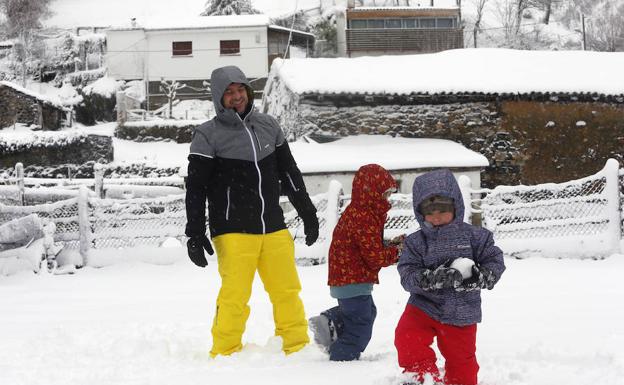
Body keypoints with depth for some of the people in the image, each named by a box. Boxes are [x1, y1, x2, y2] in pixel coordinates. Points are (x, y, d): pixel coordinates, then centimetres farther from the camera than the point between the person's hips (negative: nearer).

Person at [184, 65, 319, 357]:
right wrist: (195, 234, -8)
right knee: (234, 297, -9)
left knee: (287, 291, 5)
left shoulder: (268, 126, 12)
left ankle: (297, 348, 15)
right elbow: (195, 188, -3)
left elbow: (290, 173, 21)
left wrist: (307, 213, 22)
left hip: (274, 228, 5)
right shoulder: (208, 135, -2)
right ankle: (226, 355, 1)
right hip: (233, 232, -4)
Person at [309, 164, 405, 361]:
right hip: (354, 282, -10)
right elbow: (375, 258, -21)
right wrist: (397, 250, -7)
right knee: (360, 325, -2)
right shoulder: (364, 219, -23)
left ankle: (331, 322, 16)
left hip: (344, 280, 10)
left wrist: (391, 244, 3)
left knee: (367, 311, 28)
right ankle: (341, 359, 3)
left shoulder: (356, 212, 11)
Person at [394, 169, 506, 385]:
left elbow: (495, 261, -3)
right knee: (406, 338, -21)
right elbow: (407, 275, -13)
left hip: (462, 313, 0)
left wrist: (481, 279, -24)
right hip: (424, 307, 1)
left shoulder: (473, 236, -4)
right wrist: (432, 278, -31)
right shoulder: (416, 243, -4)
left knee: (461, 360, 10)